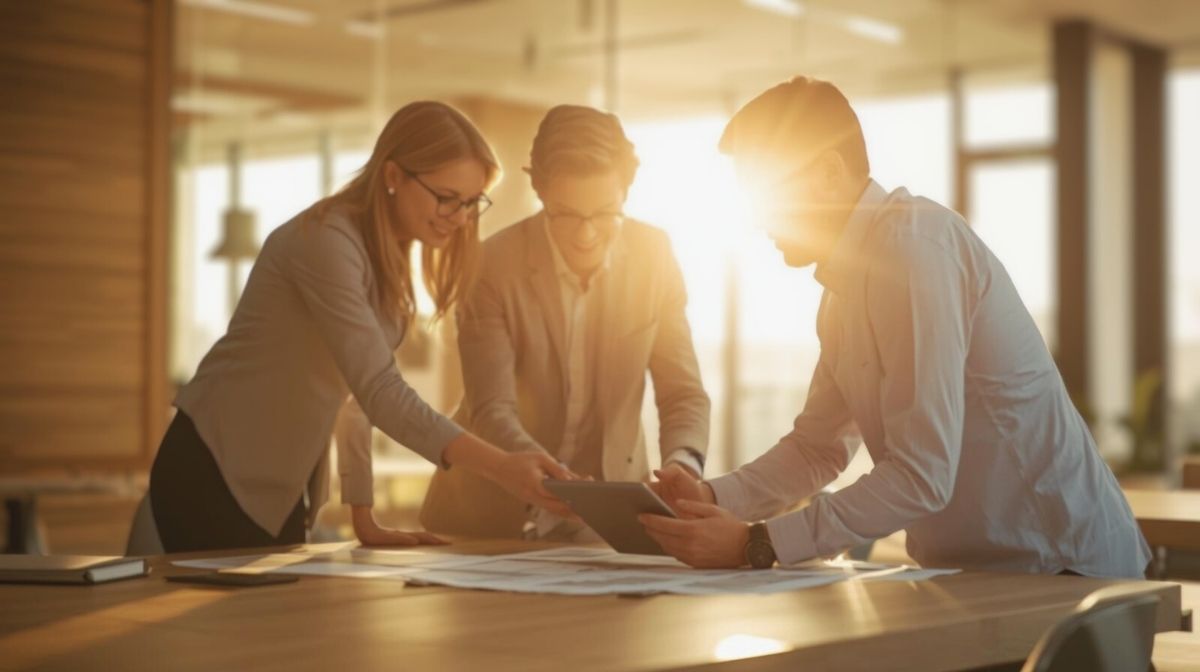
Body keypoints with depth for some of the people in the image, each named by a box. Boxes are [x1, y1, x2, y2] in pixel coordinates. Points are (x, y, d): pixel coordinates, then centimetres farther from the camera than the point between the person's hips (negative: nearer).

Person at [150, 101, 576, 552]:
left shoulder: (388, 254, 7)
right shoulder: (327, 241, -22)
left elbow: (356, 387, 9)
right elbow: (379, 389, -32)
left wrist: (364, 520, 4)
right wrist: (500, 467, -40)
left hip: (283, 486, 9)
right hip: (214, 476, -9)